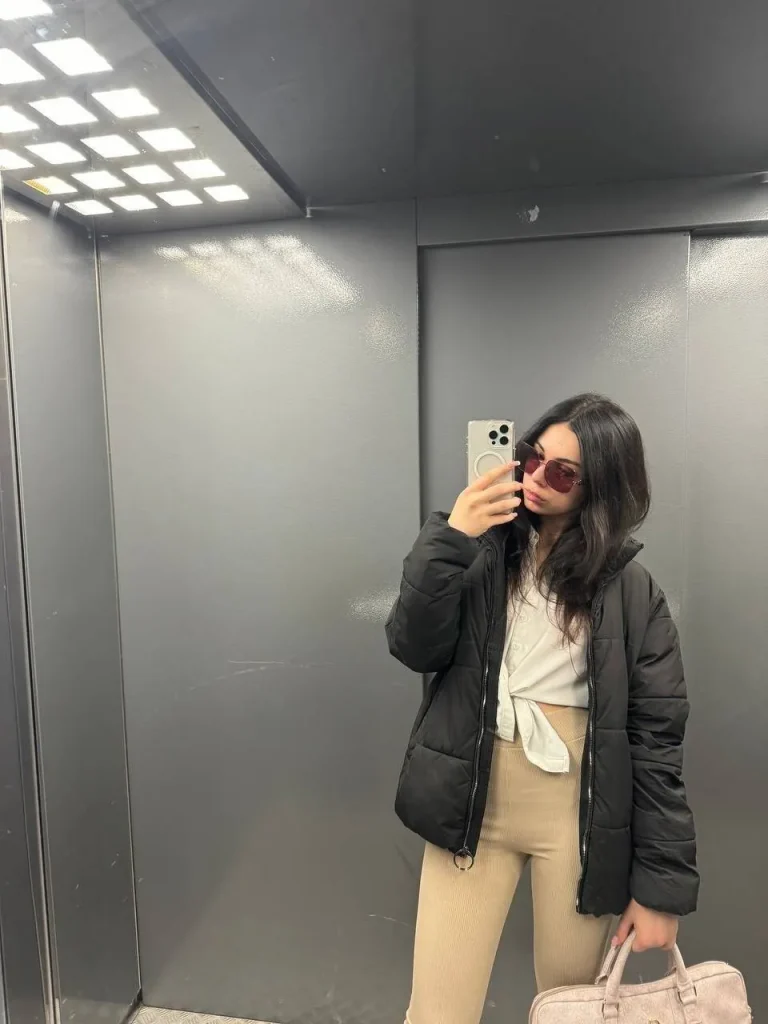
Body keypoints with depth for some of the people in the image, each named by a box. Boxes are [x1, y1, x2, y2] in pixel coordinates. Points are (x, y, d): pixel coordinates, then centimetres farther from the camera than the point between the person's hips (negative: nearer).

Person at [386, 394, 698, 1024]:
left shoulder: (629, 588, -2)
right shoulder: (483, 551, 2)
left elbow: (657, 737, -4)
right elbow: (415, 650, -8)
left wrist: (662, 883, -6)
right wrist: (448, 539, -19)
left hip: (579, 815, 0)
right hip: (474, 803, 1)